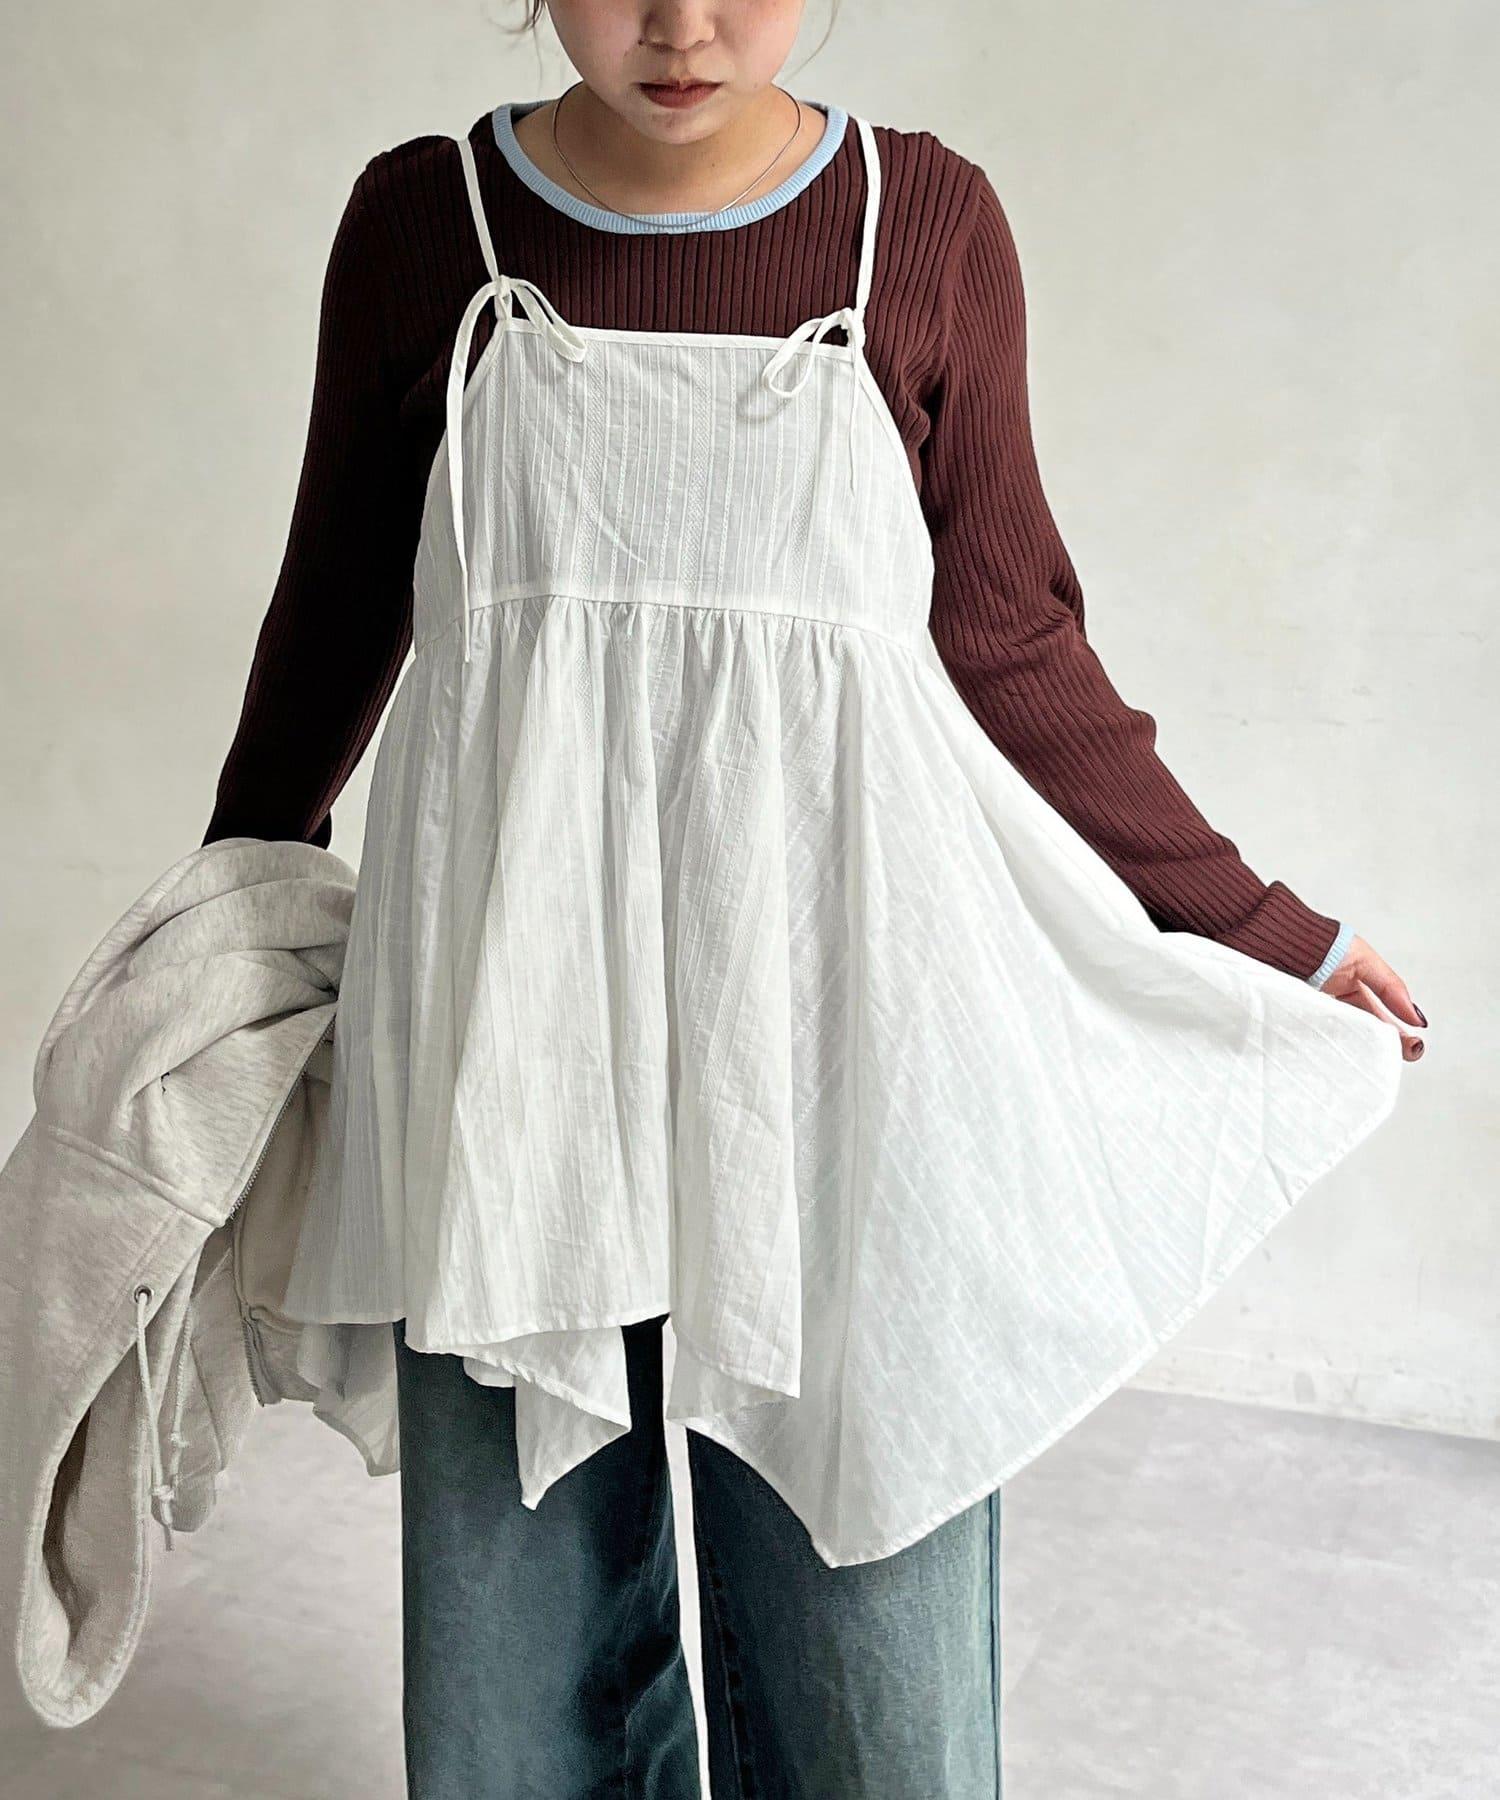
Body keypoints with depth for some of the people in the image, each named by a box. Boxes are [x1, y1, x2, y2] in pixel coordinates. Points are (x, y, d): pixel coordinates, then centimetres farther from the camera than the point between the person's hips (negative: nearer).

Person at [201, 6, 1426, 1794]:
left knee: (864, 1650, 5)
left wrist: (1250, 924, 9)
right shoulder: (421, 220, 4)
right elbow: (340, 607, 15)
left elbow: (1005, 644, 7)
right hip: (512, 1036, 1)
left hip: (826, 1031, -1)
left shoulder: (929, 221, 2)